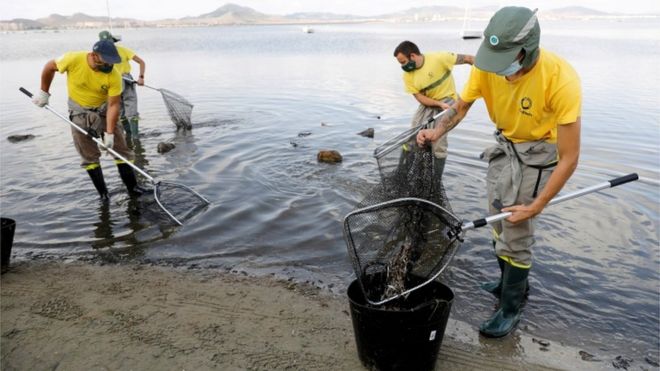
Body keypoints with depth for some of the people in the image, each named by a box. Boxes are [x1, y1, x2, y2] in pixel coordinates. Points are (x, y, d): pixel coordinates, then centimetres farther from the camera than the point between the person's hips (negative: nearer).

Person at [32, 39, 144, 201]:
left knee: (121, 149, -1)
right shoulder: (73, 59, -24)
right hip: (80, 112, 0)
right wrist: (44, 92, 1)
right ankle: (103, 193, 13)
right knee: (89, 156, 3)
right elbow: (50, 67, -4)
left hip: (104, 111, 0)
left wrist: (109, 133, -24)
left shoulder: (114, 75, -25)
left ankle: (132, 187, 9)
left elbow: (113, 105, -21)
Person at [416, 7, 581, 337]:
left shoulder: (561, 80, -33)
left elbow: (569, 157, -28)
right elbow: (461, 106, -2)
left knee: (516, 233, -6)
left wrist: (536, 206, -25)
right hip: (504, 144, 6)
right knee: (499, 222, 15)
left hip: (538, 152, -5)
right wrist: (437, 131, -23)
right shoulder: (487, 66, -19)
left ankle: (510, 308, 13)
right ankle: (512, 283, 38)